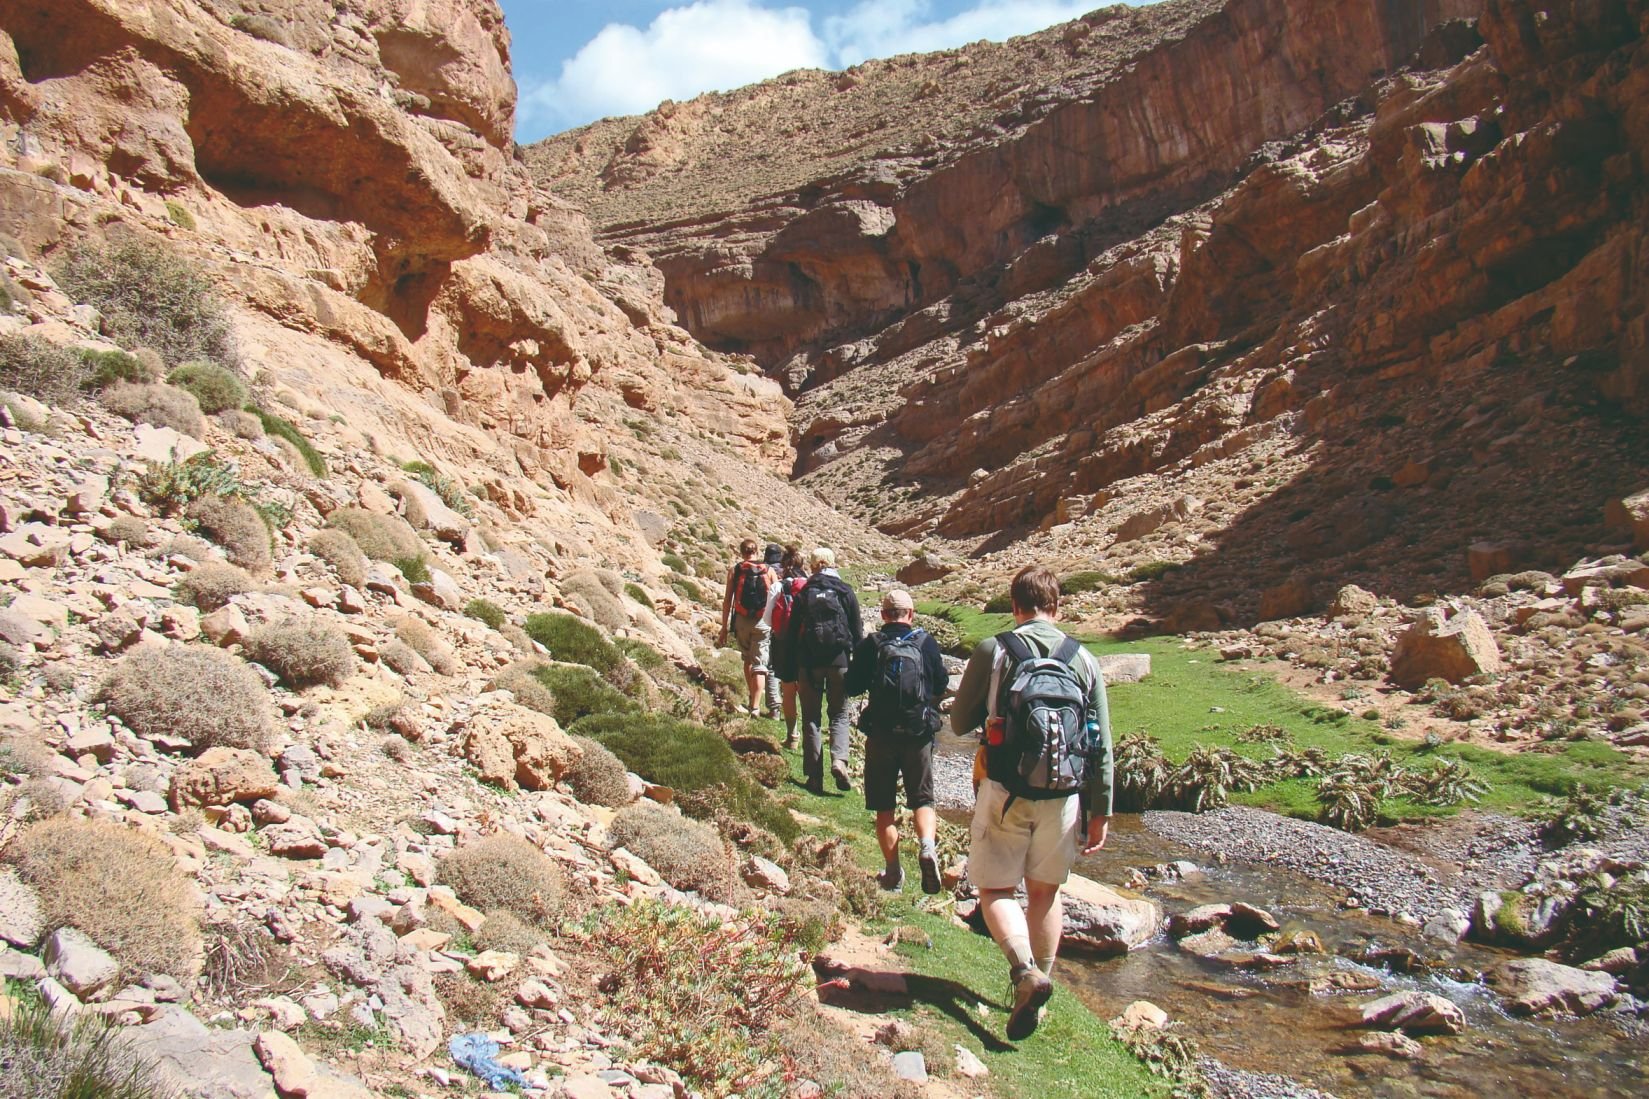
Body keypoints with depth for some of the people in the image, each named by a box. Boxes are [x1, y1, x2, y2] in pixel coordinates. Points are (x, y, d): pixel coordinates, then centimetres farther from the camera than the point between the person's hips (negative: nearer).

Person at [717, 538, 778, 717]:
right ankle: (755, 707, -8)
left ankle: (752, 699, 27)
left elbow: (727, 601, 0)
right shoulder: (768, 570, 3)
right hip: (762, 622, -1)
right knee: (759, 665, 2)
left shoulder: (734, 570, 2)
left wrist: (724, 629, 4)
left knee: (747, 659, 22)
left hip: (741, 621, 1)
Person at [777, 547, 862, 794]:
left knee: (811, 718, 8)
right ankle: (839, 760, -13)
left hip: (808, 662, 0)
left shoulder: (804, 593, 2)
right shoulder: (845, 591, 2)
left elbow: (791, 632, 3)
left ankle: (815, 777, 5)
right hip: (839, 661, 0)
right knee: (839, 715, 12)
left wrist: (791, 671, 8)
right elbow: (857, 631, 2)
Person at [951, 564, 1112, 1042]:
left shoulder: (992, 651, -5)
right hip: (1063, 796, 3)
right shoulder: (1083, 660, 2)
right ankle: (1041, 982, 26)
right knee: (1045, 891, 19)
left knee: (996, 888, 9)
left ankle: (1025, 970, -13)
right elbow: (1103, 746, 3)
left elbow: (960, 722, 3)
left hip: (1005, 792, -3)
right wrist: (1101, 813, 10)